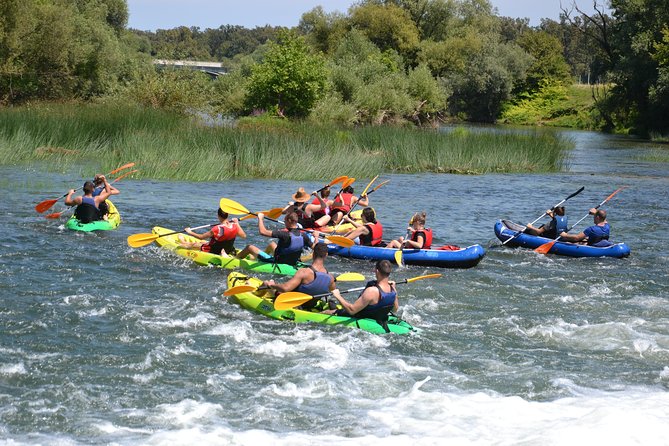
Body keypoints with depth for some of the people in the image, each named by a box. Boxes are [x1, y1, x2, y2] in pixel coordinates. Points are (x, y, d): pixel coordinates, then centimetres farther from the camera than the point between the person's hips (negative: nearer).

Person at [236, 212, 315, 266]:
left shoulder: (285, 234, -32)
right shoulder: (303, 235, -16)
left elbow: (262, 231, -34)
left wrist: (260, 218, -17)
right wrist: (316, 237, 18)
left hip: (277, 262, -7)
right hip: (292, 264, 7)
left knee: (250, 247, 11)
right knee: (272, 244, 34)